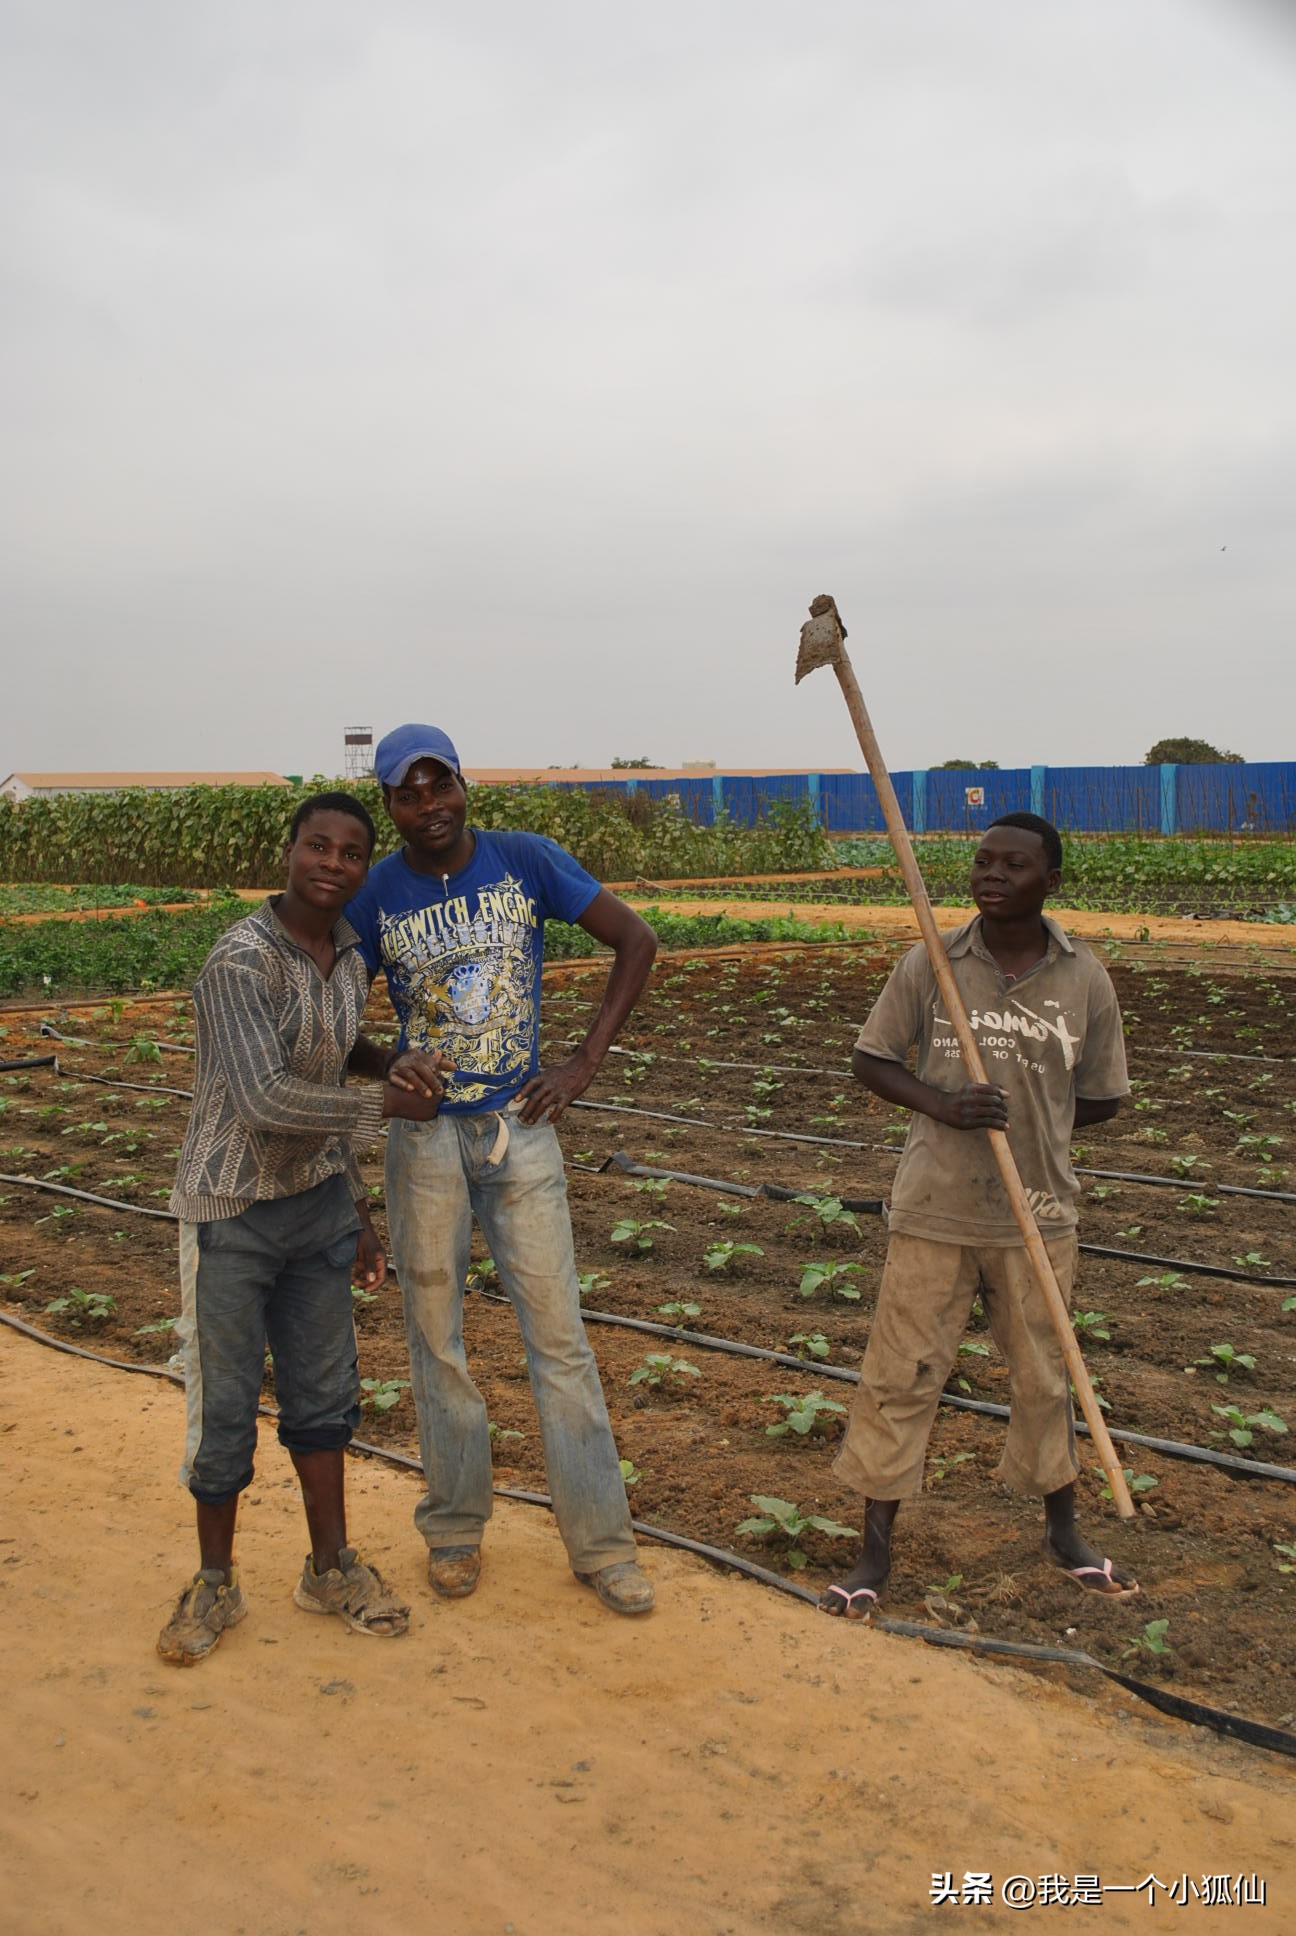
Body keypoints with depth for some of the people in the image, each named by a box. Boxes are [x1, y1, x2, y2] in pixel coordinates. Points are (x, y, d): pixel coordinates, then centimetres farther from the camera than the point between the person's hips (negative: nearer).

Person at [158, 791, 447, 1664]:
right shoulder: (239, 962, -21)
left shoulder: (349, 964, 3)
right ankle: (216, 1582, 26)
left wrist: (359, 1215, 14)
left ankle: (332, 1567, 29)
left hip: (316, 1201, 6)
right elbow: (266, 1101, -29)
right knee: (224, 1404, 6)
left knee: (323, 1388, 14)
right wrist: (388, 1105, -18)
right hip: (232, 1210, -6)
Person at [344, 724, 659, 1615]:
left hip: (520, 1130, 0)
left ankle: (602, 1542, 12)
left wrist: (585, 1064, -6)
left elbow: (637, 941, 0)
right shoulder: (375, 895, -4)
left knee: (559, 1333, 2)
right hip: (425, 1138, 1)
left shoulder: (528, 862, -5)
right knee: (436, 1335, 10)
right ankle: (456, 1530, 27)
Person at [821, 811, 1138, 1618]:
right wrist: (943, 1106, -16)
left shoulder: (1085, 980, -5)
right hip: (935, 1211, -1)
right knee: (900, 1376, 4)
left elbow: (1101, 1099, 5)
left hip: (1037, 1213, 1)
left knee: (1044, 1377, 16)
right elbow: (872, 1059, 0)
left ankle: (1064, 1531, 39)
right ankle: (876, 1552, 19)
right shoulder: (930, 964, -6)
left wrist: (1027, 1122, -3)